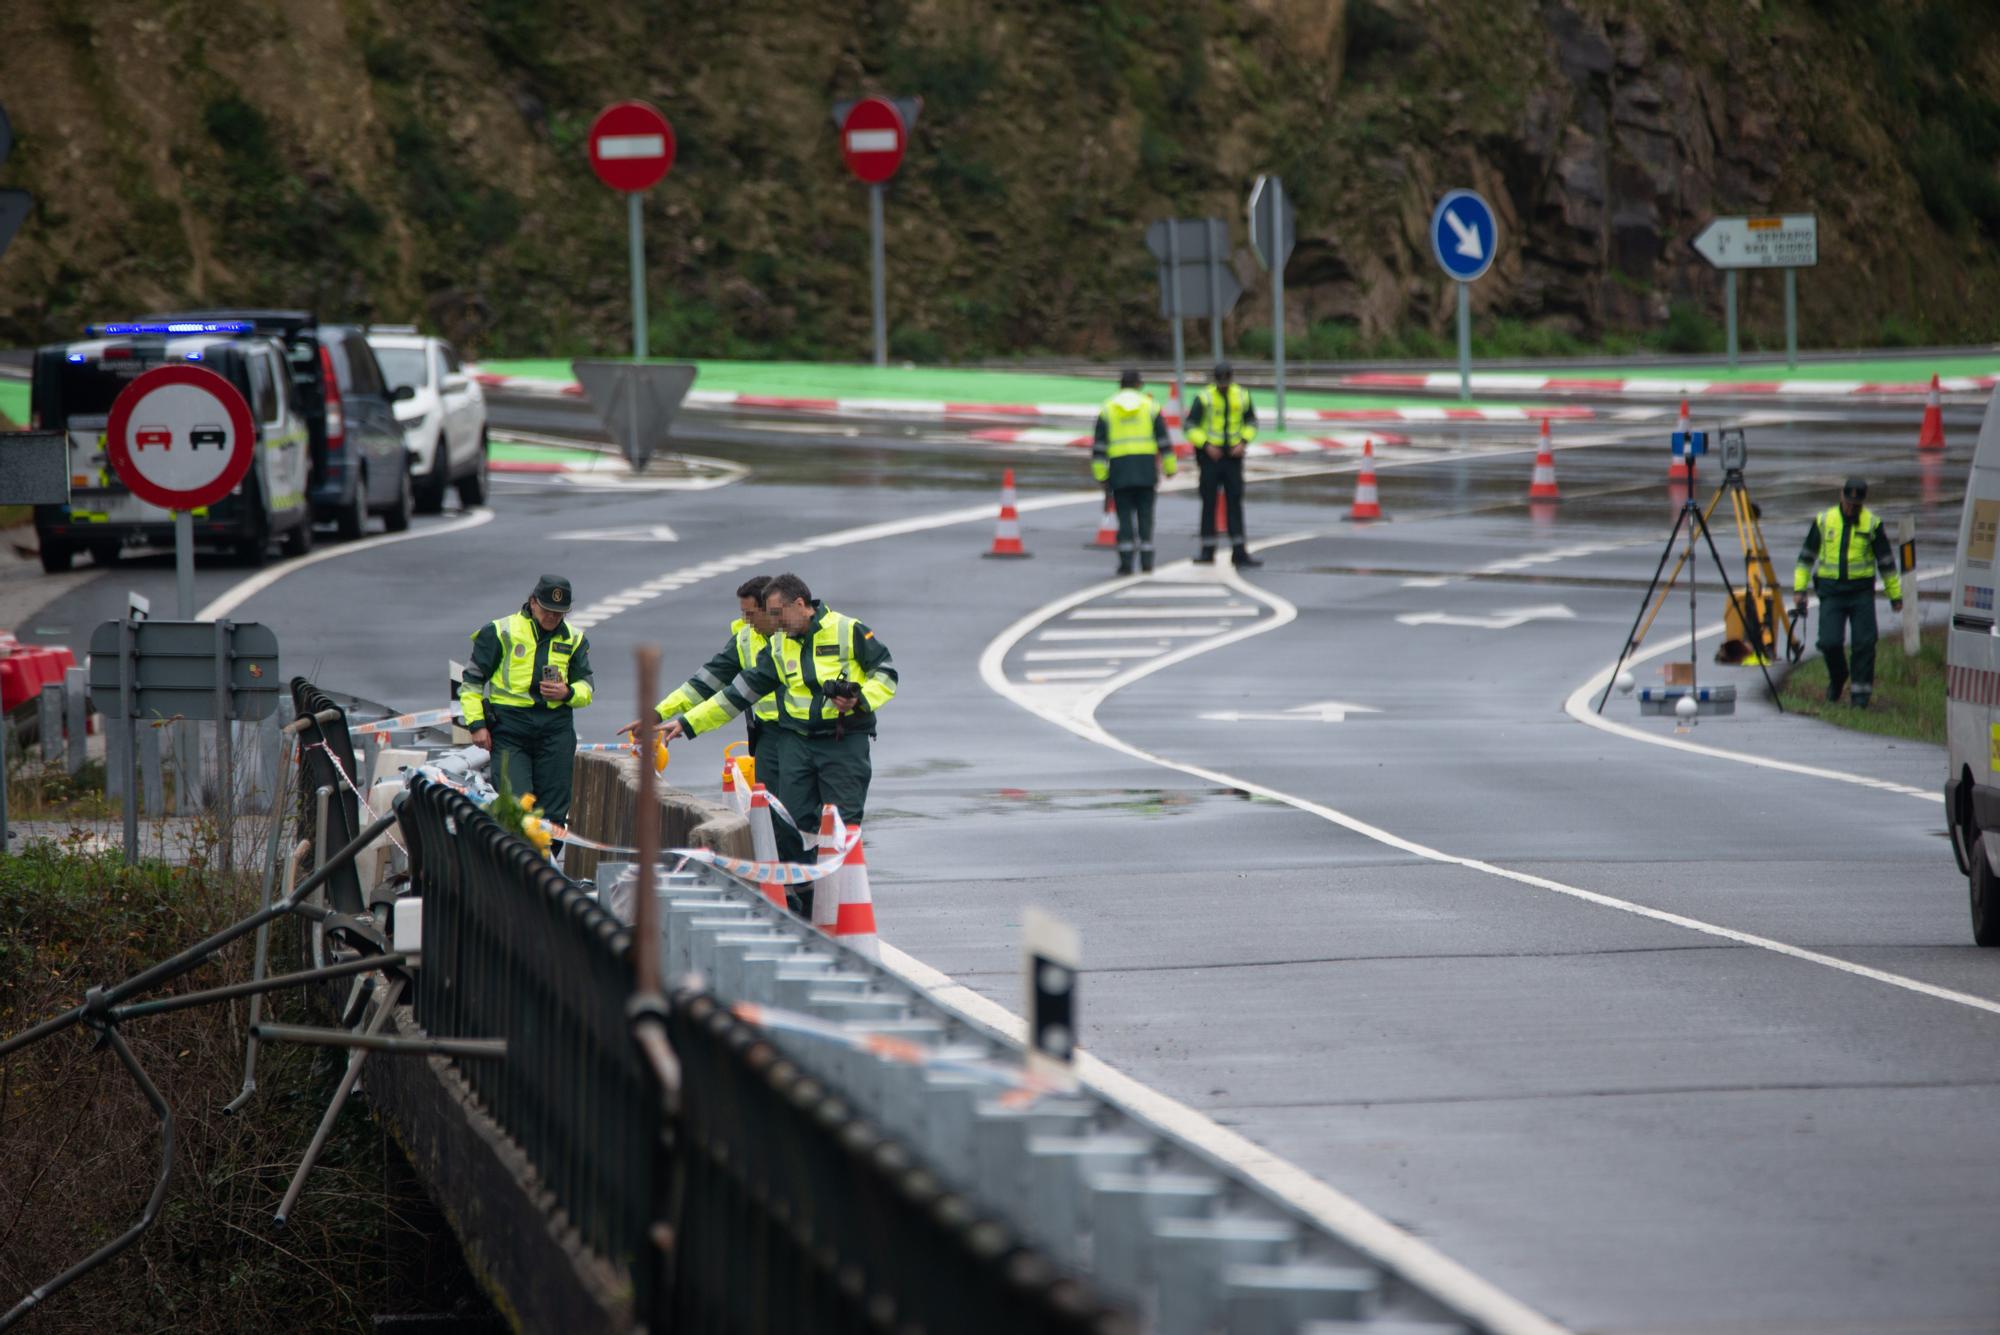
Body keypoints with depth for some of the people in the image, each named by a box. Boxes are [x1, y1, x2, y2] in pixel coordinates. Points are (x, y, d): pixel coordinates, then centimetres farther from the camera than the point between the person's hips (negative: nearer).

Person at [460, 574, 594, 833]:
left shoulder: (573, 640, 13)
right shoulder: (500, 633, 2)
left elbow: (586, 688, 17)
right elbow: (472, 680, 4)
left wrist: (568, 693, -6)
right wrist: (476, 724, -5)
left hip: (555, 729, 4)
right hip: (509, 729, -4)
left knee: (553, 810, 2)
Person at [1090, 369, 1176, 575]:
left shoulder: (1107, 409, 4)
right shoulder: (1150, 406, 4)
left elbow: (1099, 445, 0)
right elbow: (1163, 440, 3)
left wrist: (1100, 475, 0)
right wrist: (1170, 467, 8)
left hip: (1119, 469, 0)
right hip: (1146, 467, 0)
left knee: (1125, 514, 1)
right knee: (1145, 514, 7)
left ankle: (1126, 562, -8)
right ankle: (1146, 560, 6)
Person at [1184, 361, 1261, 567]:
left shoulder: (1242, 396, 3)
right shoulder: (1204, 398, -8)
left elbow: (1251, 423, 15)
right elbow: (1190, 427, -6)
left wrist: (1243, 442, -2)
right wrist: (1206, 445, -17)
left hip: (1232, 457, 3)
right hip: (1210, 457, -3)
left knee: (1235, 502, 1)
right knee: (1209, 502, 1)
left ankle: (1240, 552, 2)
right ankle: (1207, 551, 8)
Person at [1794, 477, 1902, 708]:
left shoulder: (1872, 524, 0)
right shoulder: (1823, 521, 4)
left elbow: (1886, 561, 7)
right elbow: (1806, 557, 11)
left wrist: (1895, 594, 11)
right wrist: (1799, 589, 6)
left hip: (1861, 592, -1)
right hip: (1831, 591, 1)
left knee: (1864, 643, -8)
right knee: (1829, 642, -8)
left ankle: (1861, 692, 2)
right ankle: (1837, 678, 21)